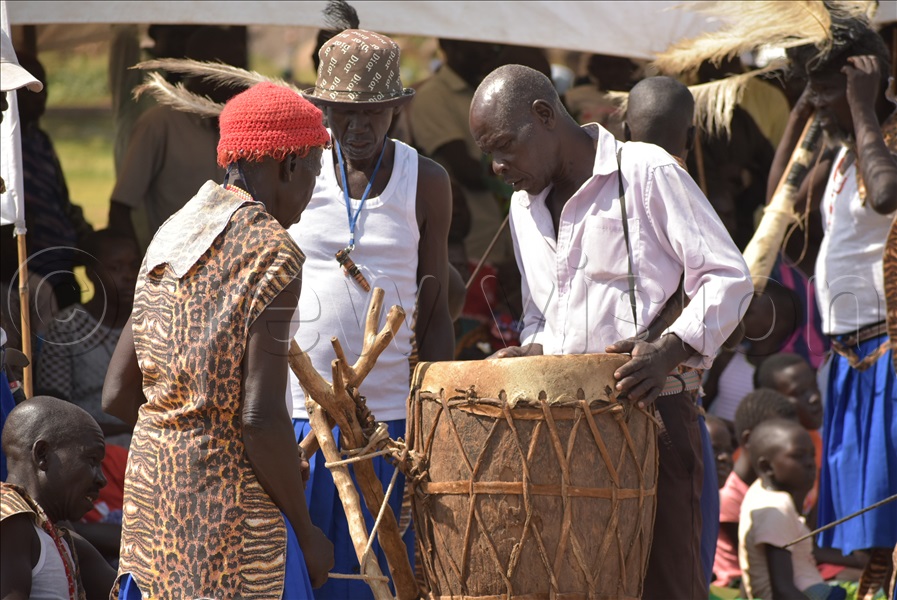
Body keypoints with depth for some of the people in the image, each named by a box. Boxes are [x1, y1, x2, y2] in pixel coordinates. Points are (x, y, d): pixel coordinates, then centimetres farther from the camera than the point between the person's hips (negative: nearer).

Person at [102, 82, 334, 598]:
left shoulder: (172, 236, 10)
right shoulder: (271, 252, -13)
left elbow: (118, 395, 11)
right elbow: (261, 418, -20)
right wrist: (306, 533, -10)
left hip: (149, 484, 8)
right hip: (231, 503, -8)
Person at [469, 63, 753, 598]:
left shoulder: (646, 173, -5)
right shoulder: (525, 205, 19)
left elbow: (728, 277, -7)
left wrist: (669, 351, -21)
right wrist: (530, 354, 6)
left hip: (650, 408, -7)